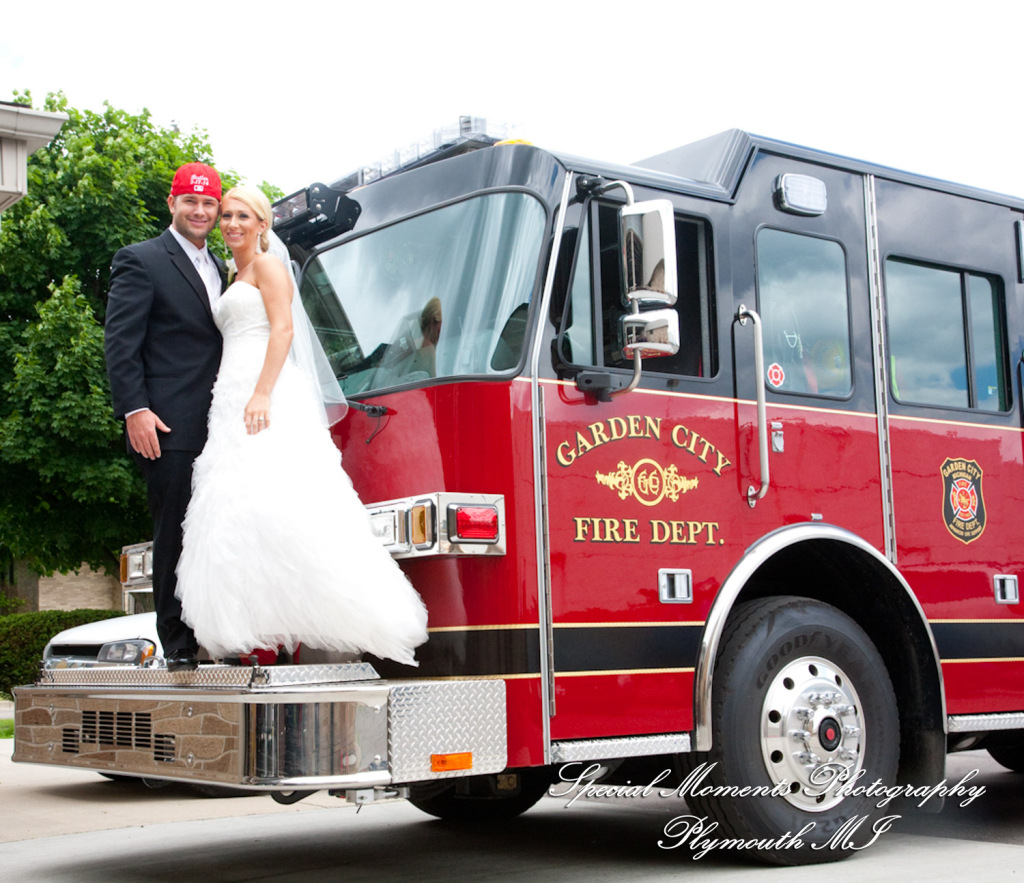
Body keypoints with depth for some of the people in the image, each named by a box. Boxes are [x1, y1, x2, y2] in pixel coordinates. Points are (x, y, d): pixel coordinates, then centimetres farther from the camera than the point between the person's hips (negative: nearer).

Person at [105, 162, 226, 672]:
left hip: (219, 428, 7)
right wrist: (134, 410, -16)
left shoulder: (219, 270, 21)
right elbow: (119, 343, -7)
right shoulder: (141, 261, 0)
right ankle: (178, 648, 2)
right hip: (170, 429, -6)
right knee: (175, 535, -4)